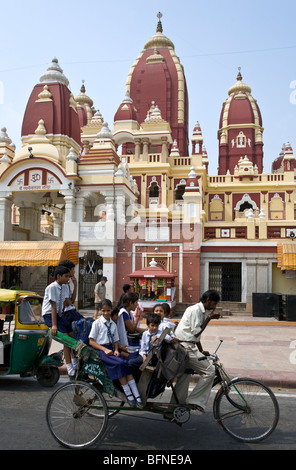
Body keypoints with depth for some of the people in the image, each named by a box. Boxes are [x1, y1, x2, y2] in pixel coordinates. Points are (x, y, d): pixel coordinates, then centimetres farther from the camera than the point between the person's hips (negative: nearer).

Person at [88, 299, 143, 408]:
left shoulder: (113, 324, 18)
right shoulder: (97, 323, 2)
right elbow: (91, 341, -3)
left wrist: (116, 350, -2)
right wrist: (105, 349, -14)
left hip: (111, 349, 5)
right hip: (100, 350, -5)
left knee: (126, 364, -22)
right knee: (119, 363, -30)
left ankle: (137, 396, -26)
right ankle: (128, 394, -21)